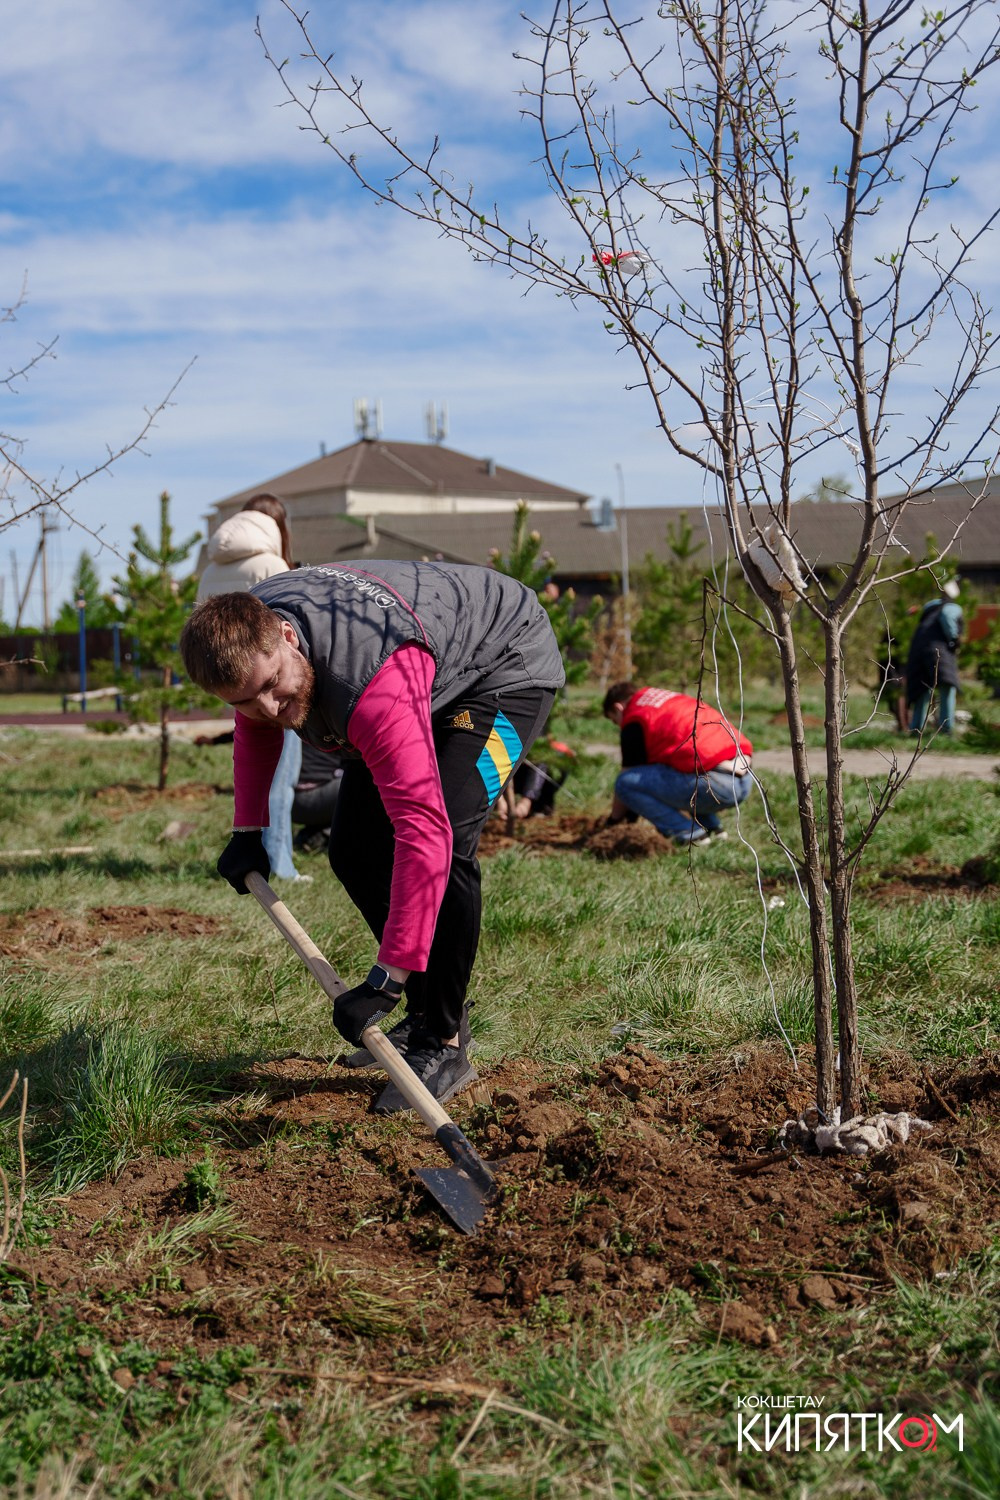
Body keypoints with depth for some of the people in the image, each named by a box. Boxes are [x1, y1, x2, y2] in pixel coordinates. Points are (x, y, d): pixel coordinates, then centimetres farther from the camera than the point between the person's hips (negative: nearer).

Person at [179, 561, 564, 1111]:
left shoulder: (374, 687, -45)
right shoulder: (242, 633, -21)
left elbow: (423, 830, -48)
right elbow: (255, 724, 5)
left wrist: (386, 978, -48)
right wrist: (247, 828, 0)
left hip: (508, 662, -8)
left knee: (446, 841, -27)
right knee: (354, 850, 4)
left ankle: (444, 1045, -12)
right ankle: (425, 1013, 19)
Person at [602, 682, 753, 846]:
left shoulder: (633, 721, 4)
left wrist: (614, 818, 27)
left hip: (714, 781, -9)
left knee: (626, 783, -2)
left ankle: (688, 833, -2)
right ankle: (712, 825, 22)